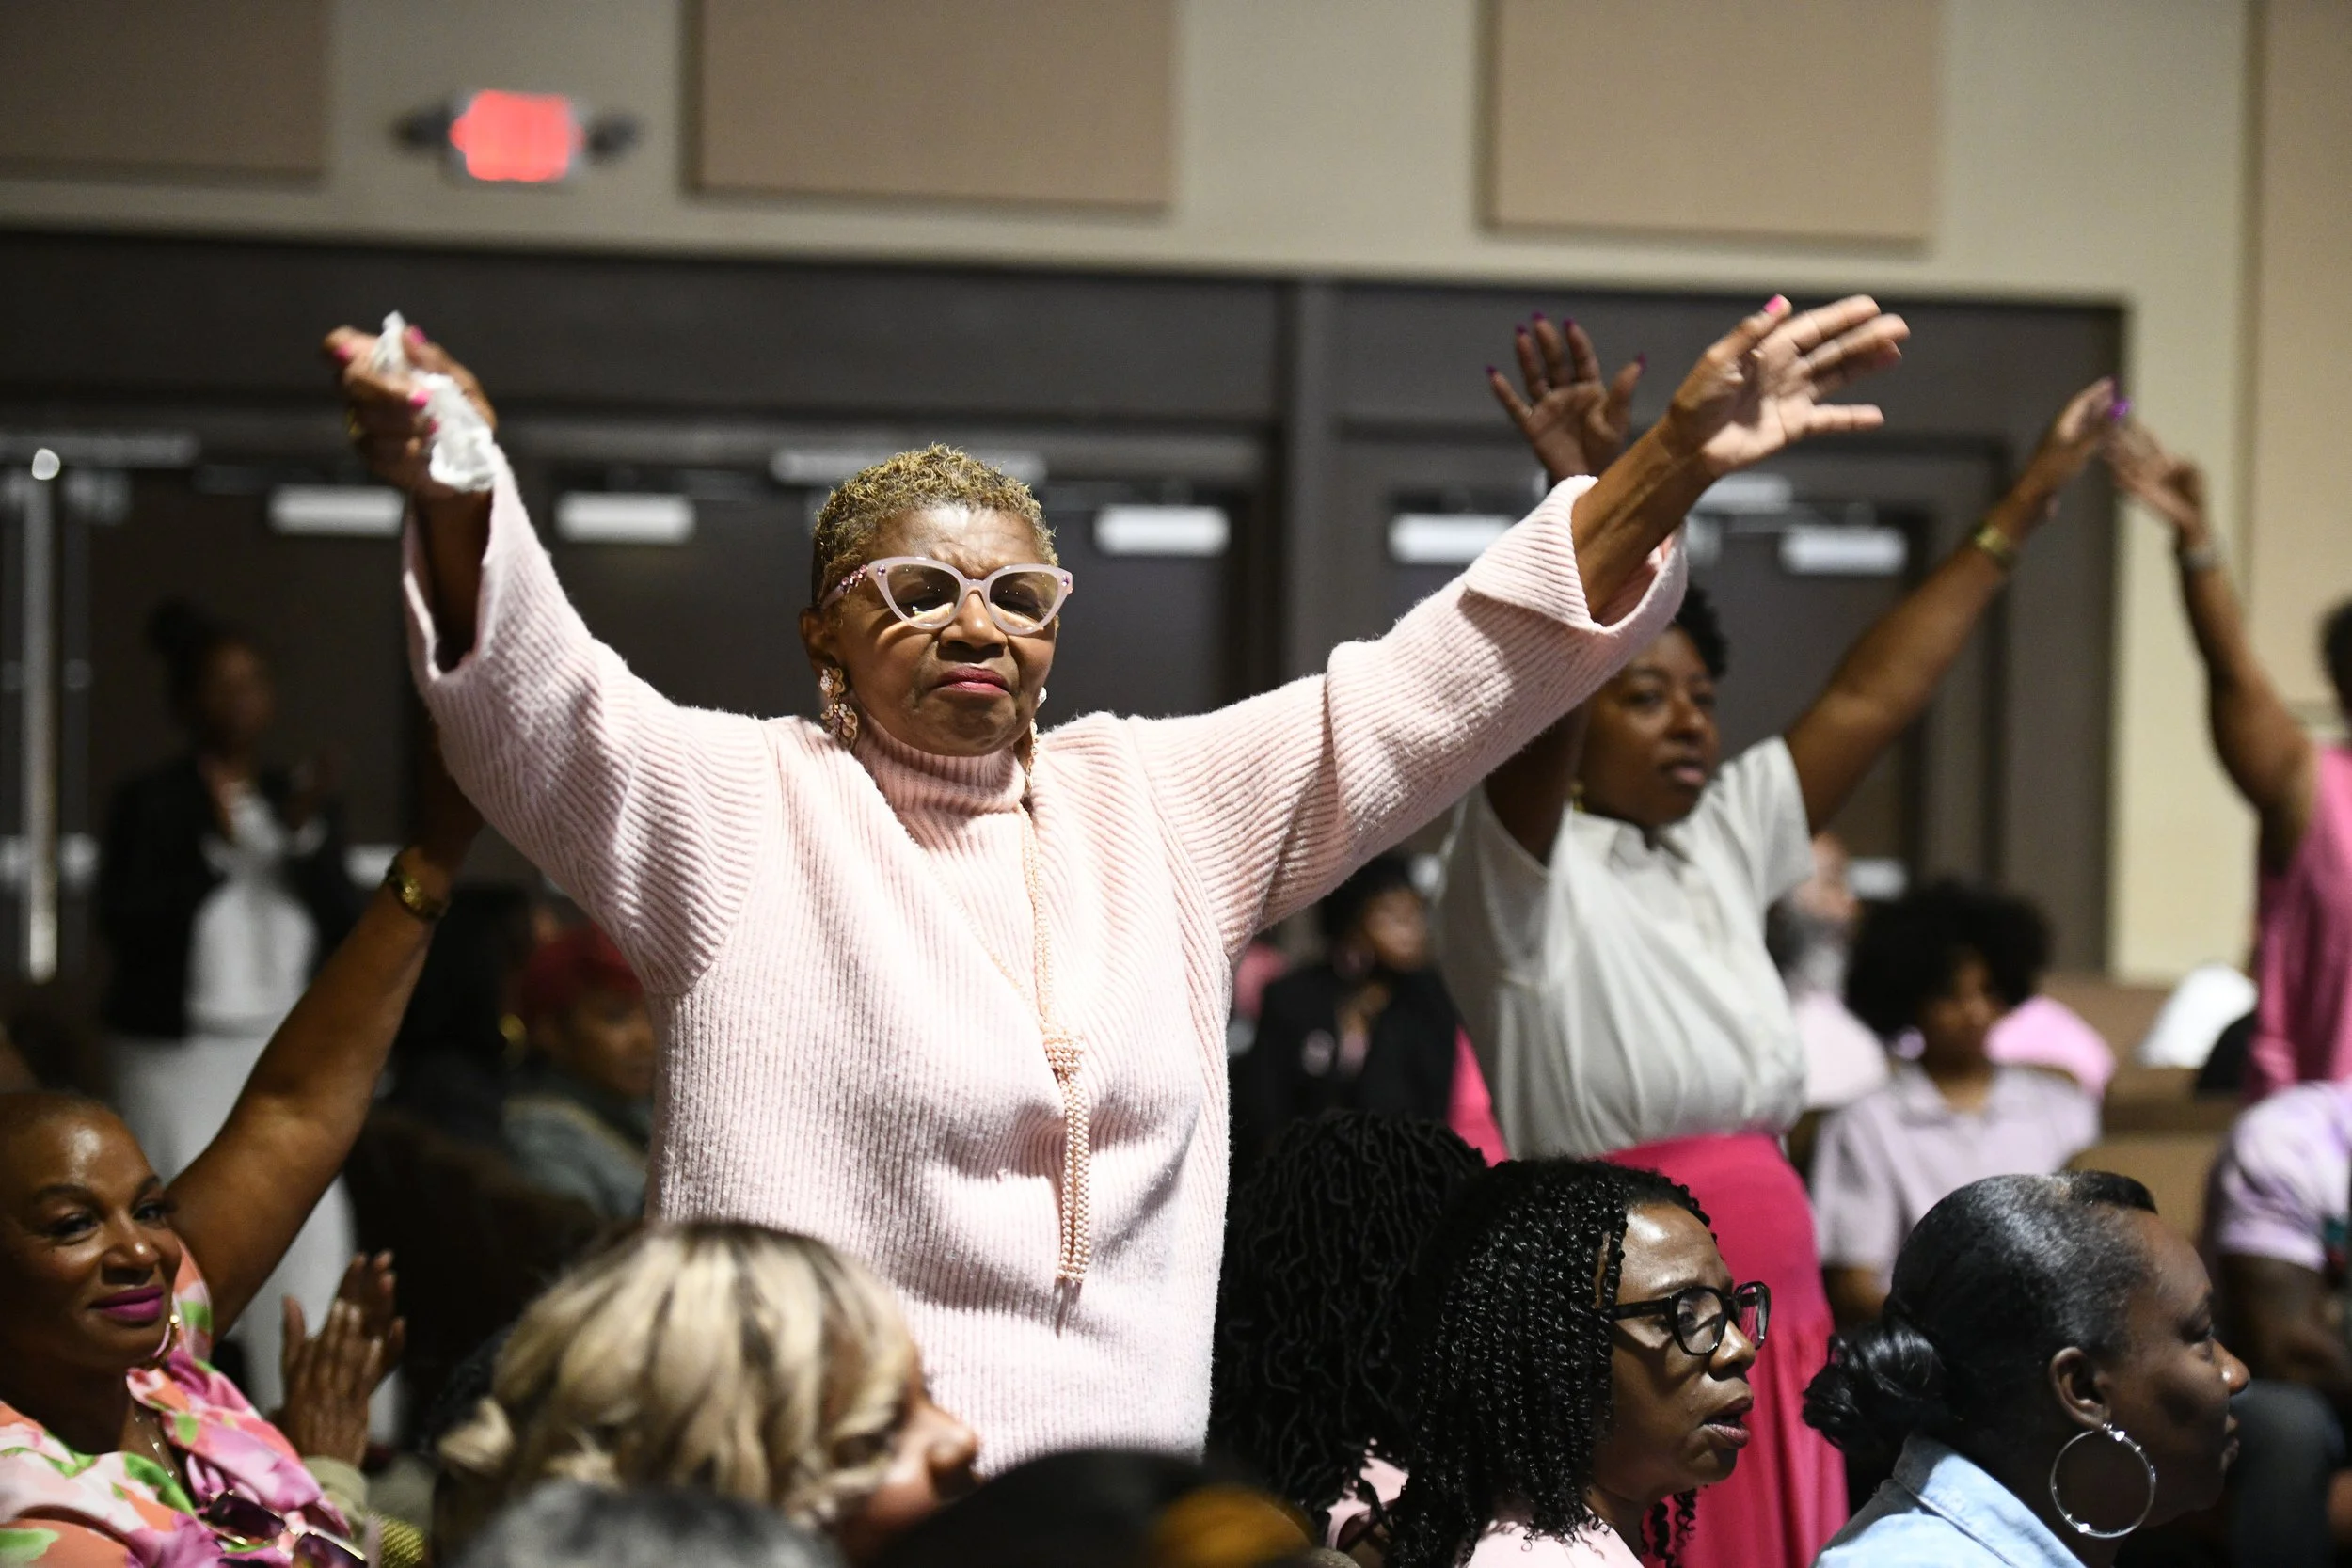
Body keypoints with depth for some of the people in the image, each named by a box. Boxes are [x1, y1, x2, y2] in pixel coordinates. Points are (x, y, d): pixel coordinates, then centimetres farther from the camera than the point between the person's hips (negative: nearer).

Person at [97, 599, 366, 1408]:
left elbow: (345, 924, 5)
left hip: (287, 1050, 4)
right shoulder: (151, 803, -2)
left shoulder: (299, 797, 10)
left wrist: (308, 839, -10)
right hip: (178, 1051, -4)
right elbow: (124, 921, -12)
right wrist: (214, 851, -18)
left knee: (312, 1227, -1)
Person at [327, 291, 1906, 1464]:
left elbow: (1429, 689, 8)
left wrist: (1673, 464, -2)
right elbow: (534, 702, -18)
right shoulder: (733, 810, -2)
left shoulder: (1163, 805, 11)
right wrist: (455, 497, -39)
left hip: (1126, 1490, 4)